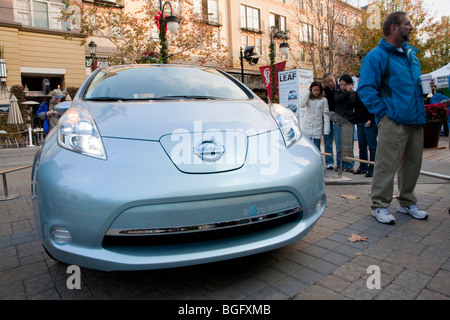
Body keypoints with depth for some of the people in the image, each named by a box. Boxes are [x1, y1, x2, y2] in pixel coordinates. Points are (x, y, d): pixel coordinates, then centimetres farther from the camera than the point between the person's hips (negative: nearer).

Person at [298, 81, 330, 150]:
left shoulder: (323, 100, 0)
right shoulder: (308, 98, 4)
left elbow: (326, 115, -2)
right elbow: (301, 104, -17)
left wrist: (326, 130, -8)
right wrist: (308, 93, -8)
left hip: (317, 128, -1)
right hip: (306, 128, 1)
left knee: (316, 148, 5)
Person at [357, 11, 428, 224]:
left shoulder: (411, 53, 20)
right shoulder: (377, 56, -6)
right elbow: (365, 88, -14)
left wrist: (425, 86, 12)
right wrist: (383, 112, -15)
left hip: (415, 120, 8)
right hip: (393, 121, -8)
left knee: (412, 164, 13)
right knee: (387, 165, -7)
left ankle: (407, 202, 27)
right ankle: (380, 205, 5)